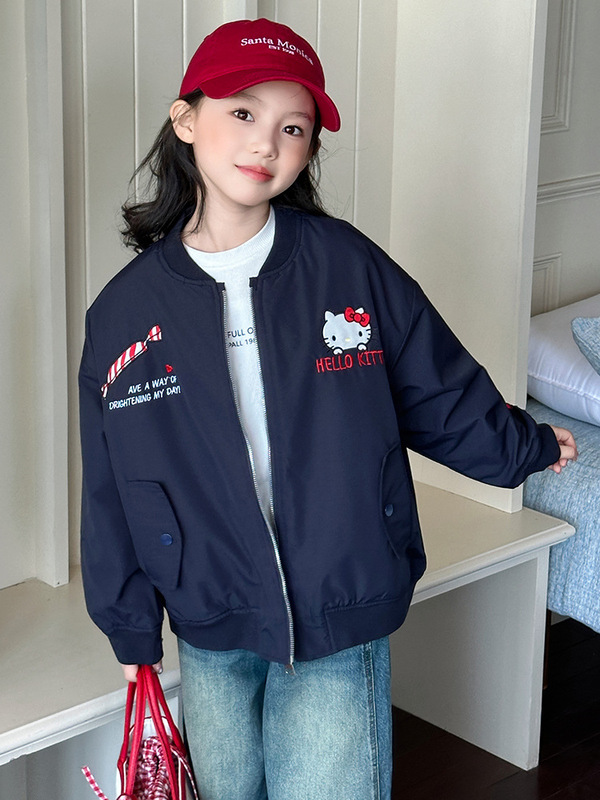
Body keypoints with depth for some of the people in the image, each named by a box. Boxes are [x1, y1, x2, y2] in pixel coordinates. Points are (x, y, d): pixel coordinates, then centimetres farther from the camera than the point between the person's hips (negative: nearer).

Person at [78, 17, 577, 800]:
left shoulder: (349, 266, -8)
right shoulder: (125, 312, -4)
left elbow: (439, 390, 8)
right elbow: (113, 496, 5)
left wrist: (526, 446, 21)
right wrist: (132, 632, 10)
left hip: (339, 628, -2)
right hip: (211, 640, 2)